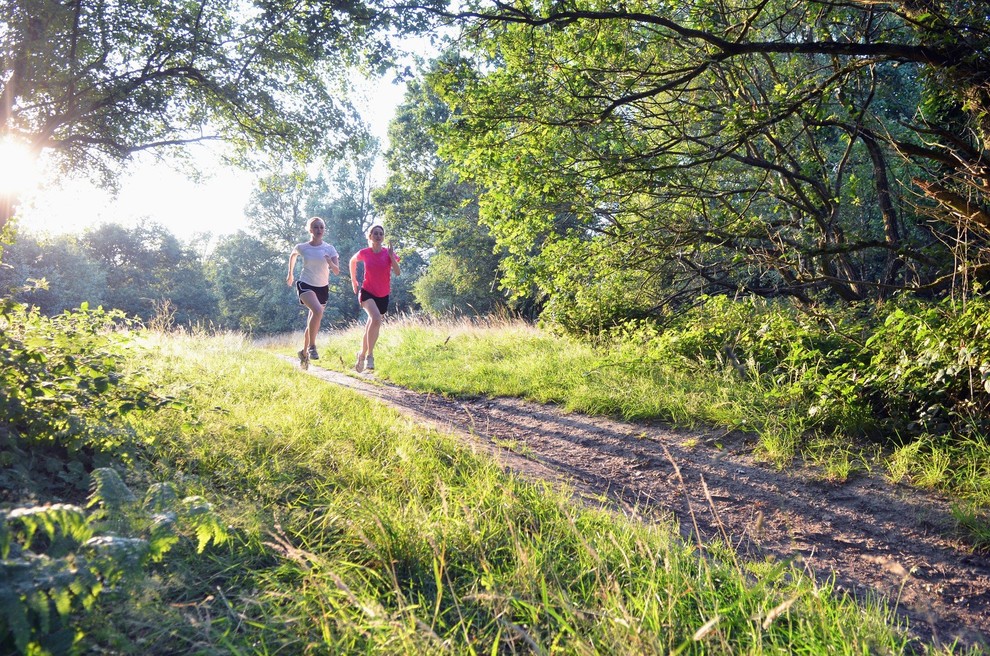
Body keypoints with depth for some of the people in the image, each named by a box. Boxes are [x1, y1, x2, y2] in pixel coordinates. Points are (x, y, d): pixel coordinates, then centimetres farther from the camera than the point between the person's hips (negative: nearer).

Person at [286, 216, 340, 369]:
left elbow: (337, 272, -11)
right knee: (318, 311, -32)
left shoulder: (329, 248, -4)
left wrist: (331, 263, -31)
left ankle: (304, 353, 31)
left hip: (323, 288, 3)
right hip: (305, 285, -3)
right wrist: (290, 274, 24)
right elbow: (292, 255, 19)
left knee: (312, 322, 10)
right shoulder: (301, 247, -4)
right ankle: (311, 346, -20)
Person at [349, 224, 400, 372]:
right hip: (367, 292, -3)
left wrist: (391, 256, -23)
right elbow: (353, 261, 17)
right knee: (376, 319, -30)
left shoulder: (388, 253, -3)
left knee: (370, 327, 11)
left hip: (383, 296, 3)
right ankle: (369, 355, -22)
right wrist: (353, 279, 17)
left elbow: (397, 272, -13)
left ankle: (362, 355, 34)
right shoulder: (364, 253, -5)